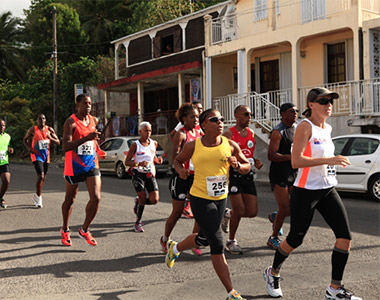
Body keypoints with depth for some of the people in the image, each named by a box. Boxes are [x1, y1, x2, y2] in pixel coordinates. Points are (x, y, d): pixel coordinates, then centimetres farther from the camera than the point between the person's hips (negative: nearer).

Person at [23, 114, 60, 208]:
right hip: (37, 155, -4)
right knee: (40, 176, -18)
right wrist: (29, 148, -8)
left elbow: (58, 142, 3)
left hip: (46, 155, 4)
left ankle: (36, 196, 30)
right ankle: (38, 197, -5)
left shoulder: (49, 129, 3)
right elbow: (25, 139, 10)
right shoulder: (33, 130, -4)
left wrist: (50, 138, -17)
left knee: (43, 178, 12)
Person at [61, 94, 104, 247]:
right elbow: (65, 146, -25)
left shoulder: (94, 120, 7)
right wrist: (86, 138, -33)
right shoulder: (71, 122, -13)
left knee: (96, 198, -9)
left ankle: (84, 230, 11)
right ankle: (65, 230, 34)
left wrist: (97, 149, 19)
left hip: (91, 164, 4)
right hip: (74, 166, -4)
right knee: (70, 199, 11)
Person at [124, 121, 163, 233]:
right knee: (143, 198, -8)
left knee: (154, 200, -7)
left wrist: (158, 160, 0)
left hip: (150, 174, 4)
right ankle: (138, 222, 13)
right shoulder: (135, 145, -7)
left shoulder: (154, 143, 6)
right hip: (138, 174, -4)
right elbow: (127, 162, -8)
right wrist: (138, 163, -24)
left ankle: (138, 201, 25)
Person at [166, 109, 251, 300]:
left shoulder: (230, 145, 0)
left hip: (221, 198, 5)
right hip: (200, 199, -5)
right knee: (217, 244, -10)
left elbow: (247, 167, 7)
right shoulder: (193, 146, -4)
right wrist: (180, 169, -9)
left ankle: (175, 247, 54)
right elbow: (178, 160, 13)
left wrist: (237, 165, -15)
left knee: (204, 239, 22)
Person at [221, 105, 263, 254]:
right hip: (234, 174, -6)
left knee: (252, 212, 0)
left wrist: (256, 161, 4)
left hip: (248, 175, 6)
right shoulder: (229, 134, -8)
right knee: (239, 210, -6)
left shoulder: (251, 133, 12)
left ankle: (228, 214, 29)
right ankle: (231, 241, 15)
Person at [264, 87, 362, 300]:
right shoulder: (305, 126, -12)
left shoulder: (328, 128, 12)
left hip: (328, 190, 7)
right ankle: (273, 273, 29)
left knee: (345, 236, -3)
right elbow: (296, 161, -22)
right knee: (296, 239, 2)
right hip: (306, 191, -7)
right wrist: (328, 160, -26)